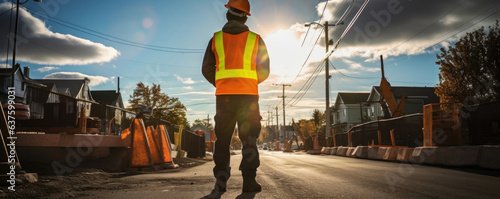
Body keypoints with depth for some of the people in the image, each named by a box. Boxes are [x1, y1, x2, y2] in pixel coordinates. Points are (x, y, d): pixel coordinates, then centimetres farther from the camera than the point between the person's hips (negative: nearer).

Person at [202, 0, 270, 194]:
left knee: (222, 140, 7)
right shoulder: (255, 39, 8)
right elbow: (264, 71, 7)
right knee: (249, 139, 5)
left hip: (223, 95, 1)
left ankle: (220, 181, 1)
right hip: (248, 95, -1)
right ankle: (249, 180, 0)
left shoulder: (216, 38, 9)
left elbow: (207, 69, 6)